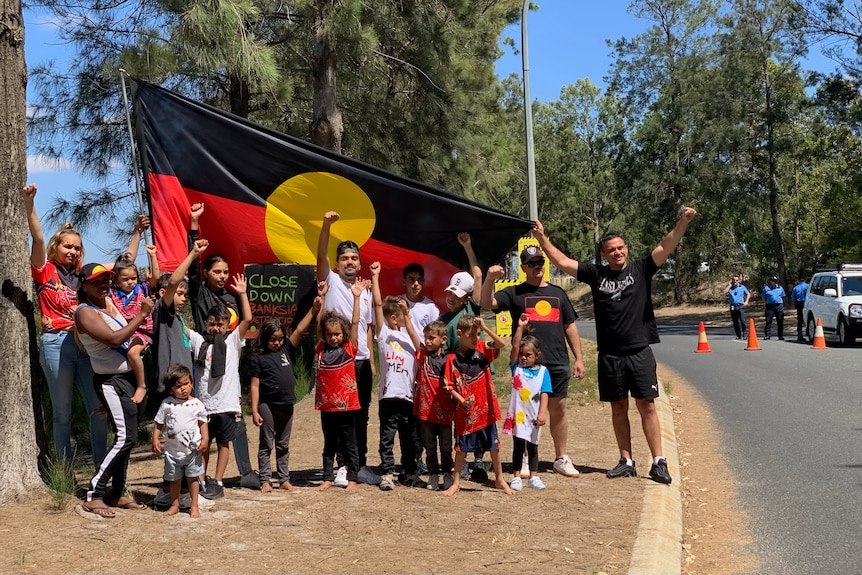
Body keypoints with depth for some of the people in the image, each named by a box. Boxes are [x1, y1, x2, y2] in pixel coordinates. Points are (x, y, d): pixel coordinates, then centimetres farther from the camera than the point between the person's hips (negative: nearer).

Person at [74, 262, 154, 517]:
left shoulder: (109, 300, 11)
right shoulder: (85, 313, -13)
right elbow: (114, 339, -24)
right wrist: (142, 315, -19)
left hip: (131, 377, 9)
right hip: (112, 381, -9)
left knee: (127, 438, 11)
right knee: (125, 438, -16)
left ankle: (117, 493, 19)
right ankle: (94, 496, -9)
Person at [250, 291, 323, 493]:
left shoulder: (286, 350, 7)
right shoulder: (258, 358, -4)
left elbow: (299, 330, 0)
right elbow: (255, 386, -6)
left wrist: (313, 310, -10)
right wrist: (254, 410, -11)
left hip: (287, 405, 4)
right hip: (268, 405, -4)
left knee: (283, 445, 12)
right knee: (266, 445, 4)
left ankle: (284, 479, 19)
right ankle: (265, 480, 9)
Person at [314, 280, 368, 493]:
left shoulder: (349, 348, -2)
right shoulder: (322, 349, 4)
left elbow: (355, 323, -6)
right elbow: (319, 322, 3)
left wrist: (356, 297, -11)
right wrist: (322, 297, -2)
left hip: (346, 404, -3)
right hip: (326, 405, 3)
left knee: (349, 443, 6)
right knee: (329, 444, 13)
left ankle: (352, 479, 13)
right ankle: (328, 478, 21)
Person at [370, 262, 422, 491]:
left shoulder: (408, 336, 16)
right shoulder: (383, 332, 5)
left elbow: (418, 347, -5)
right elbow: (377, 305, -4)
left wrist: (407, 317, -8)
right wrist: (375, 277, -8)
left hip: (409, 395, 4)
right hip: (389, 394, -4)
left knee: (410, 438, 10)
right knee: (387, 437, -2)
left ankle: (410, 472, 20)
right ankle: (387, 474, 1)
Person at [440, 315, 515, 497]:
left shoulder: (482, 349, 0)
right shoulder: (453, 359, -10)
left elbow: (502, 344, -13)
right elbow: (449, 386, -10)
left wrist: (485, 328, -21)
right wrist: (462, 401, -23)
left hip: (487, 408, 3)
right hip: (465, 412, -3)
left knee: (494, 446, 13)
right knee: (462, 447, 8)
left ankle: (499, 479, 28)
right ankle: (456, 482, 20)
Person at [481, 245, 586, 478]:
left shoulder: (557, 292, 16)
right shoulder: (515, 293, 6)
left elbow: (570, 326, 17)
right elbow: (487, 304, -9)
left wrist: (579, 358, 12)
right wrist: (490, 279, -26)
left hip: (558, 363, 3)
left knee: (558, 409, 7)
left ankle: (562, 458, 18)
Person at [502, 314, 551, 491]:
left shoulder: (542, 371, -2)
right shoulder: (516, 367, -1)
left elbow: (544, 394, -8)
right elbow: (515, 346, -12)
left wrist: (542, 413, -18)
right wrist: (520, 327, -16)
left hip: (534, 416, 0)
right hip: (517, 414, 0)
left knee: (533, 447, 13)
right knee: (518, 446, 4)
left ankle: (534, 477, 22)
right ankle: (516, 478, 10)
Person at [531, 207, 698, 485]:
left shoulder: (641, 270, 2)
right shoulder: (596, 274, 5)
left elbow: (666, 247, -9)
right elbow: (562, 262, 4)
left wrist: (683, 222, -22)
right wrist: (542, 238, -3)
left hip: (640, 352, -2)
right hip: (609, 355, 2)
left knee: (646, 405, -1)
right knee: (618, 408, 9)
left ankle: (658, 462, 1)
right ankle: (627, 461, 18)